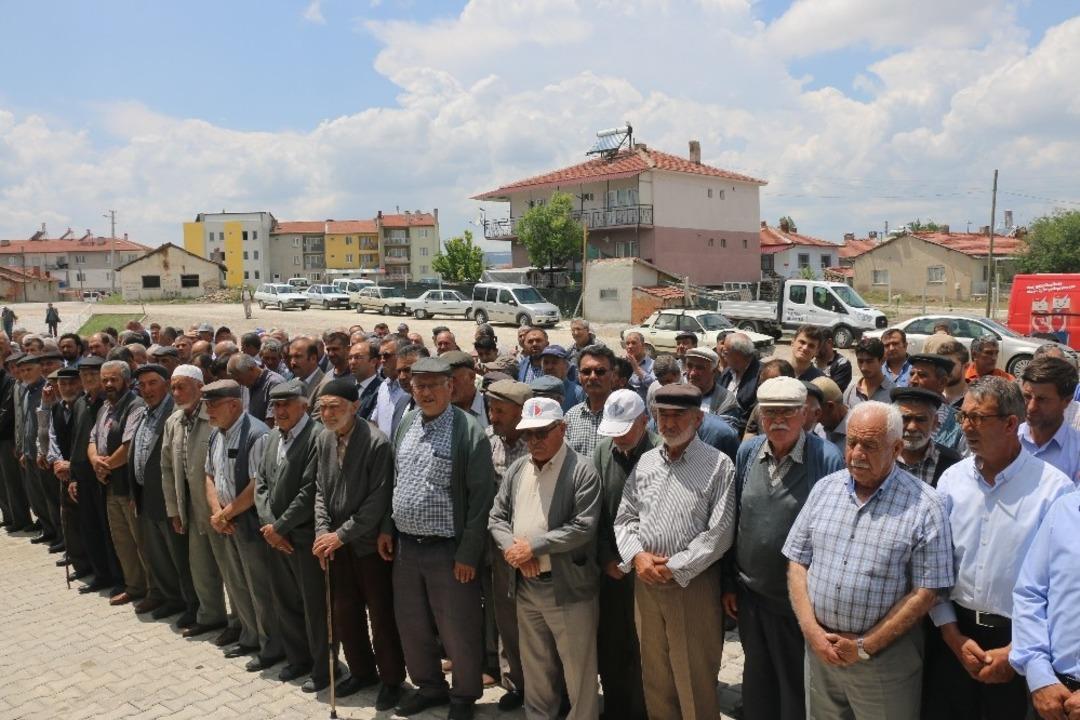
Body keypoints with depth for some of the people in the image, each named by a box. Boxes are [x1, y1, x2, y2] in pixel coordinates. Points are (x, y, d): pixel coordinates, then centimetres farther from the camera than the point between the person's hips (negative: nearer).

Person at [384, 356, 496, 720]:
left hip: (448, 550, -6)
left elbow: (481, 497, -15)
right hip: (405, 546, 6)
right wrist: (386, 528, 9)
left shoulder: (469, 431, -15)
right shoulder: (405, 423, 6)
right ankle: (429, 686, 42)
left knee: (458, 632, 8)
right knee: (411, 625, 20)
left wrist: (468, 554, -16)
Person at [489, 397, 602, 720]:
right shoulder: (516, 469, 7)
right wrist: (513, 548, -11)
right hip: (525, 585, 6)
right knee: (535, 666, 21)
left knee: (577, 670, 8)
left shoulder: (582, 470, -12)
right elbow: (496, 517, 9)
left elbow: (583, 527, -19)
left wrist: (533, 546, -19)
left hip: (568, 587, -6)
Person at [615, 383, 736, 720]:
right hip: (646, 581, 5)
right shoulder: (645, 462, 7)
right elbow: (625, 517, 10)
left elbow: (719, 532, -13)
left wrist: (674, 569, -14)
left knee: (695, 680, 6)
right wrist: (637, 556, -7)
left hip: (693, 584, -4)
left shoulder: (718, 465, -8)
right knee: (655, 676, 17)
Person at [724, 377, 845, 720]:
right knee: (756, 682, 23)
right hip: (749, 593, 4)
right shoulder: (747, 452, -2)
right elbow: (733, 521, 6)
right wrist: (729, 582, 8)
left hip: (801, 598, -4)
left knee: (798, 690, 15)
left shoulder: (827, 459, -16)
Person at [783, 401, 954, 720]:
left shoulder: (924, 506, -10)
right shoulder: (824, 488, 2)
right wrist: (812, 631, -7)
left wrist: (865, 646, -11)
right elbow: (797, 563, 3)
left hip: (885, 655, -3)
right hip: (820, 647, 4)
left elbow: (925, 592, -11)